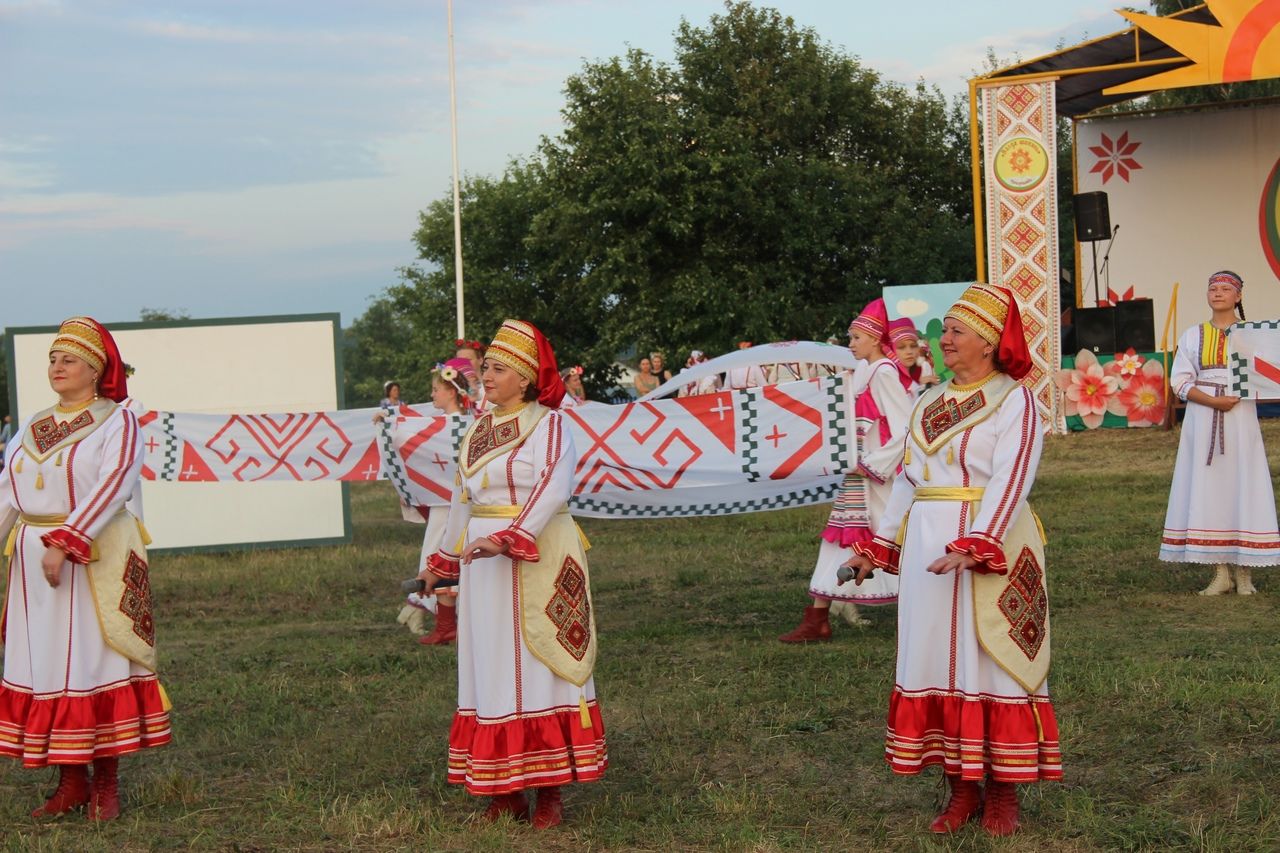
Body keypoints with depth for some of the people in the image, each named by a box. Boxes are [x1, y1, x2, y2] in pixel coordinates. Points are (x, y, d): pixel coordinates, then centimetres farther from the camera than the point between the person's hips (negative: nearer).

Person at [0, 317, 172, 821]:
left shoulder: (116, 422, -4)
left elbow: (112, 485, -17)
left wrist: (65, 543, -25)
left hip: (97, 559, -6)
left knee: (95, 663, -4)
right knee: (43, 665, 5)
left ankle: (106, 786, 4)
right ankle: (71, 783, 13)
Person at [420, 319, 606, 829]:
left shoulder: (548, 424, -7)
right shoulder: (481, 428, 14)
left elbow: (553, 488, -21)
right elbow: (462, 497, 22)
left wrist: (509, 538, -31)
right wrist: (443, 559, 26)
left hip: (536, 564, -7)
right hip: (482, 562, 7)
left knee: (538, 667, -4)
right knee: (490, 669, 6)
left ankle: (549, 791, 0)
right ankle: (505, 792, 10)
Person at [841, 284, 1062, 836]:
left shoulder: (1014, 401, -6)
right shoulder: (928, 405, 15)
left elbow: (1011, 480, -18)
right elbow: (908, 480, 18)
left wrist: (975, 546, -29)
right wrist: (880, 546, 14)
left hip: (993, 549, -6)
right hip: (928, 550, 6)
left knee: (995, 662, -2)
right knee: (939, 665, 6)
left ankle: (1004, 794, 7)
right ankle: (962, 788, 14)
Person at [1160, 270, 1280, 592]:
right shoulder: (1193, 336, 12)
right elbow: (1179, 380, 4)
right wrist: (1213, 401, -12)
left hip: (1240, 420, -2)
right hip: (1203, 420, 2)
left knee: (1242, 486, -4)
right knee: (1207, 489, -1)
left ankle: (1244, 572, 1)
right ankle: (1221, 574, 3)